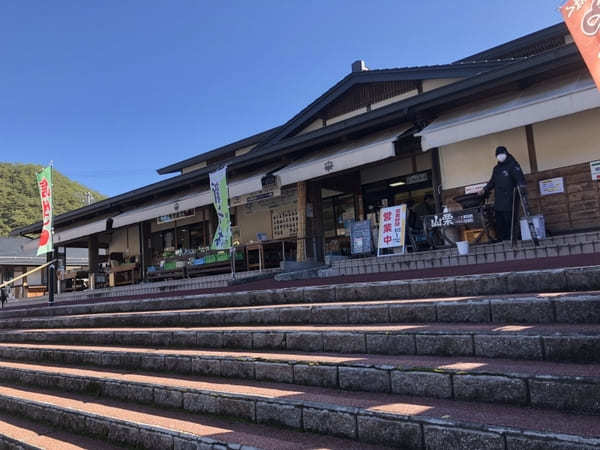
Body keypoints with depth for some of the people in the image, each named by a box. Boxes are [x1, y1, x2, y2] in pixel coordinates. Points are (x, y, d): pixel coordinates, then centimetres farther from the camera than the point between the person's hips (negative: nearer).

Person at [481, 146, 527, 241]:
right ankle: (502, 239, 8)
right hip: (498, 200, 6)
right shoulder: (496, 168, 22)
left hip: (508, 199, -6)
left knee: (509, 219, -9)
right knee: (499, 221, 3)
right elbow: (492, 181, 29)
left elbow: (519, 176, -11)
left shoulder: (512, 165, 1)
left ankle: (510, 239, -5)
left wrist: (522, 185, -28)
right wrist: (485, 190, 19)